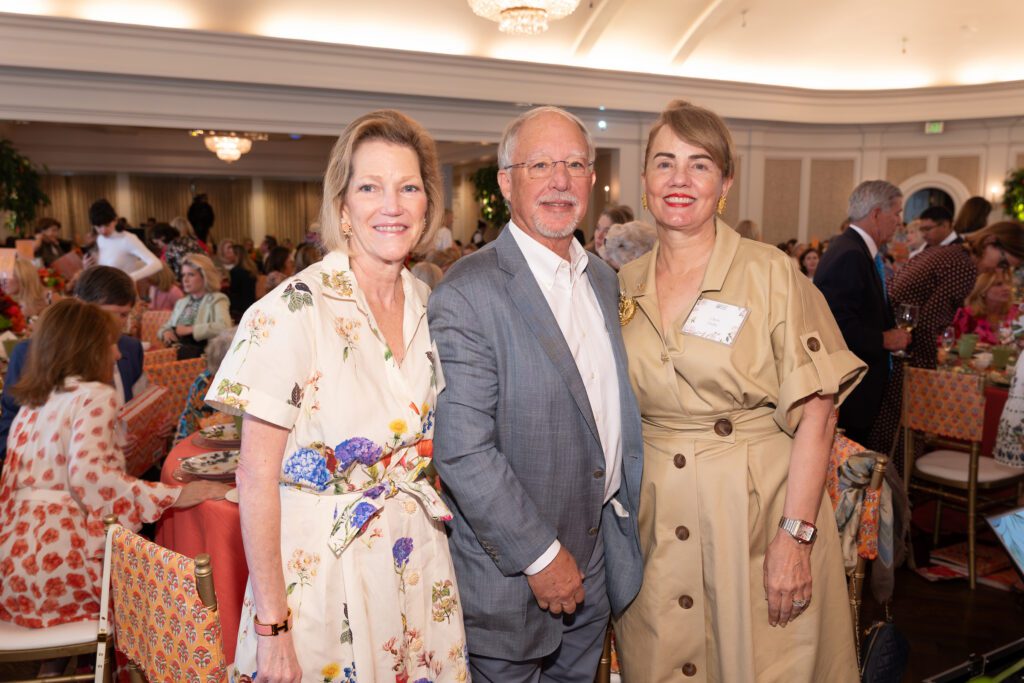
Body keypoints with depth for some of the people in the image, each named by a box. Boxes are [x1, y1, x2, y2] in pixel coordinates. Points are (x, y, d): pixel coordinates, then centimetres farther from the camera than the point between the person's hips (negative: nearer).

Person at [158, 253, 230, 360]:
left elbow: (224, 327, -16)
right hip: (174, 350, 5)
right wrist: (166, 333, 5)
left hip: (200, 352, -5)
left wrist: (189, 329, -13)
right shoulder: (181, 302, 25)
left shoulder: (217, 300, 3)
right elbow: (164, 327, 29)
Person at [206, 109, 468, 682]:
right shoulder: (293, 311, -17)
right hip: (323, 567, -5)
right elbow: (257, 476, -15)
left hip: (419, 564, 6)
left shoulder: (430, 306, 1)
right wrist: (270, 624, -14)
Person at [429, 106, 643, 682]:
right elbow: (462, 450, -23)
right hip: (511, 572, -7)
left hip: (596, 559, 7)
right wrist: (541, 556, -18)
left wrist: (623, 512, 10)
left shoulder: (602, 278, 7)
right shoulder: (468, 294, -20)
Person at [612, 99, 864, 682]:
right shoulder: (624, 285, 4)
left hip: (758, 515, -3)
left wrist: (795, 535, -17)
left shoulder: (770, 273, -8)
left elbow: (816, 412, -11)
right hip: (655, 524, 4)